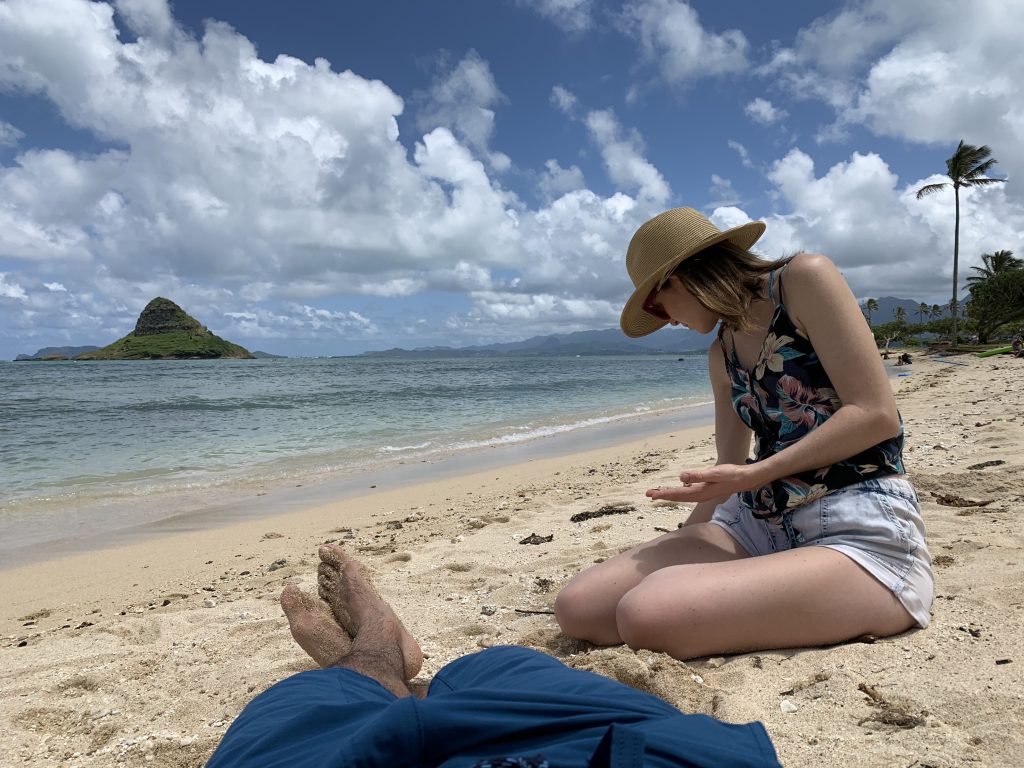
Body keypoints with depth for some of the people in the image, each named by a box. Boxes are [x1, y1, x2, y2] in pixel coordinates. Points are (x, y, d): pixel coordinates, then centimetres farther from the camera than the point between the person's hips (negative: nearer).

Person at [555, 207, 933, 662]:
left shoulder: (805, 279, -4)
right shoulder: (722, 353, 17)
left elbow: (878, 414, -12)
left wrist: (758, 474, -17)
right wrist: (675, 549, 22)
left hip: (862, 533, -7)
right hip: (757, 524, 7)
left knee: (647, 617, -31)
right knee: (578, 607, -11)